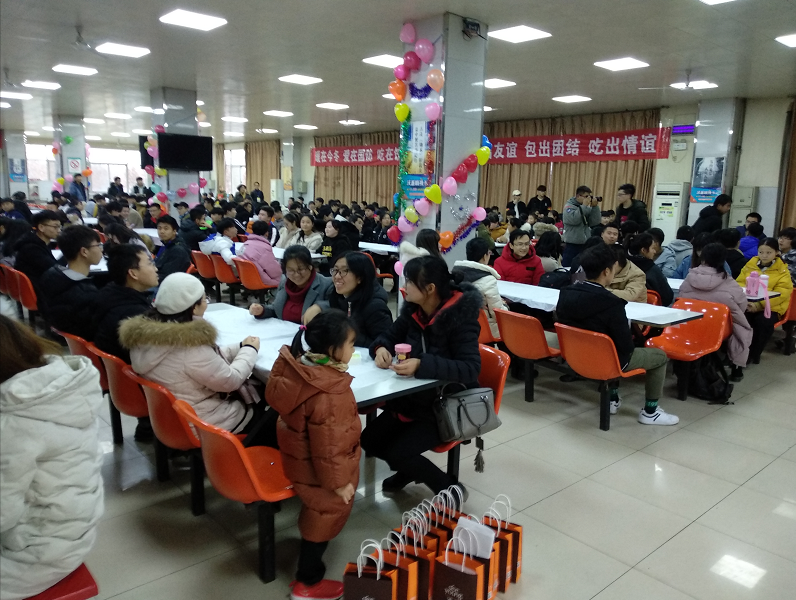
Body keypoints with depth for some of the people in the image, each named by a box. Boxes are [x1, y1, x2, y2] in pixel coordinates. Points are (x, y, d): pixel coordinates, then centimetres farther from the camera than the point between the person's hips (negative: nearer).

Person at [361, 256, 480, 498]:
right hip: (413, 397, 7)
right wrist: (381, 348, -16)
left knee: (397, 451, -18)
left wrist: (422, 365, -41)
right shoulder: (413, 309, -5)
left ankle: (450, 489, 4)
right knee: (369, 441, -1)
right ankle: (411, 469, 25)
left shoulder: (460, 317, -23)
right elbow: (391, 336, 9)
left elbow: (470, 369, -31)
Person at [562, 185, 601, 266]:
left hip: (586, 245, 6)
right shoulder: (569, 206, -5)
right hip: (572, 245, -6)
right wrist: (584, 206, -15)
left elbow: (594, 222, 3)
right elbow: (574, 220, -22)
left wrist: (594, 207, -6)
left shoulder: (587, 207, 10)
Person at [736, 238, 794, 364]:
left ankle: (754, 354, -13)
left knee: (764, 321, -35)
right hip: (748, 304, 2)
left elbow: (781, 294, -9)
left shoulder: (782, 271, 2)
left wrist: (759, 305, -24)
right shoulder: (750, 265, 12)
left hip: (771, 307, -2)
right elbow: (739, 282, 11)